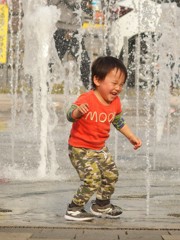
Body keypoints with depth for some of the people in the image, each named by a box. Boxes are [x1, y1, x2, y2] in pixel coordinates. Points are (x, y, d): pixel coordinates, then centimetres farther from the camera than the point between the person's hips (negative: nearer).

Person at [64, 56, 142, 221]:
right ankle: (74, 210, -2)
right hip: (80, 148, -8)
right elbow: (70, 116, -32)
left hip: (100, 148, 8)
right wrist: (79, 111, -54)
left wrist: (132, 137, 16)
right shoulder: (86, 100, -25)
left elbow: (119, 122, 16)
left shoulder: (115, 103, -1)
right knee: (92, 180, -17)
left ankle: (102, 206, 36)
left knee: (111, 175, 13)